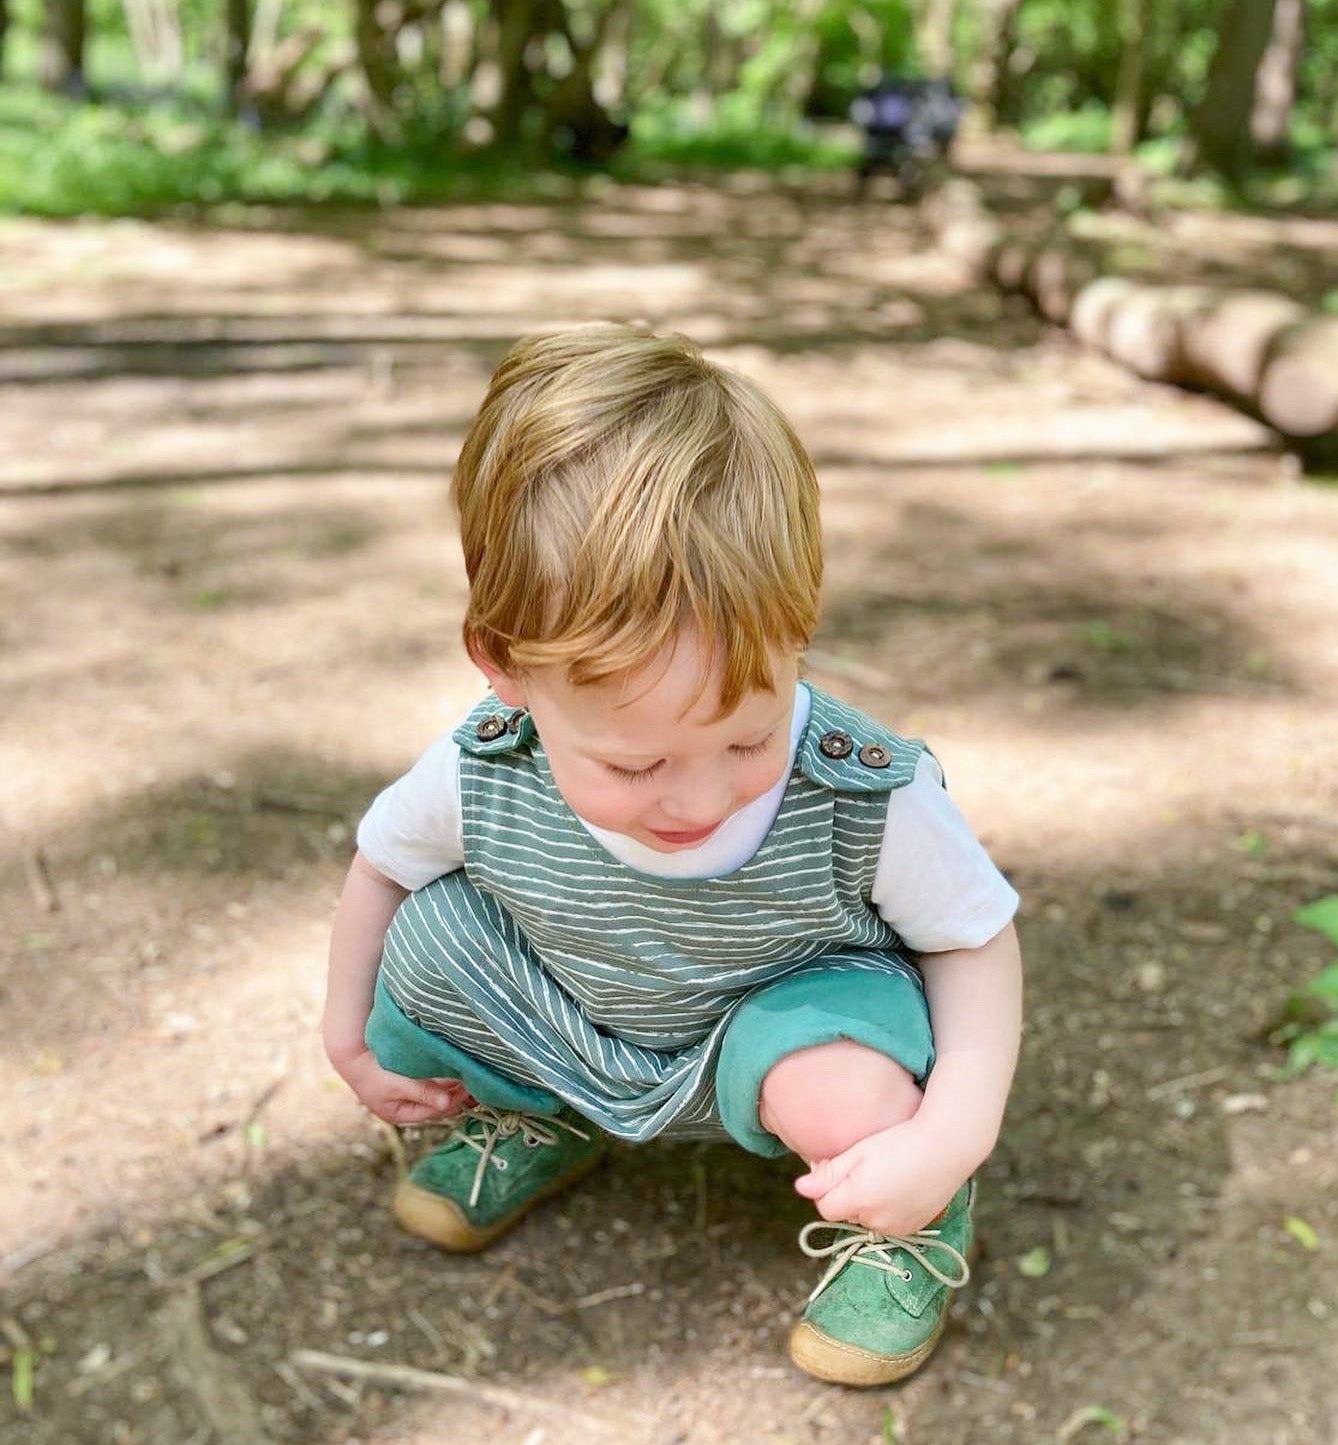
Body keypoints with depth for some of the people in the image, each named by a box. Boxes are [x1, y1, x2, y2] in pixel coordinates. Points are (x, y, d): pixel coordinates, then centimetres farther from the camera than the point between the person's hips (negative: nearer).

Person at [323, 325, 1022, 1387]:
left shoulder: (869, 800, -34)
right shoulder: (478, 779, -29)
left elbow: (978, 938, -16)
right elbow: (380, 858, -4)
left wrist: (953, 1135, -30)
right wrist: (350, 1039, 2)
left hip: (788, 1005, -3)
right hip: (566, 1026, 3)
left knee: (846, 1096, -35)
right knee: (427, 940, -19)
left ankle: (910, 1222, 4)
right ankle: (531, 1118, 14)